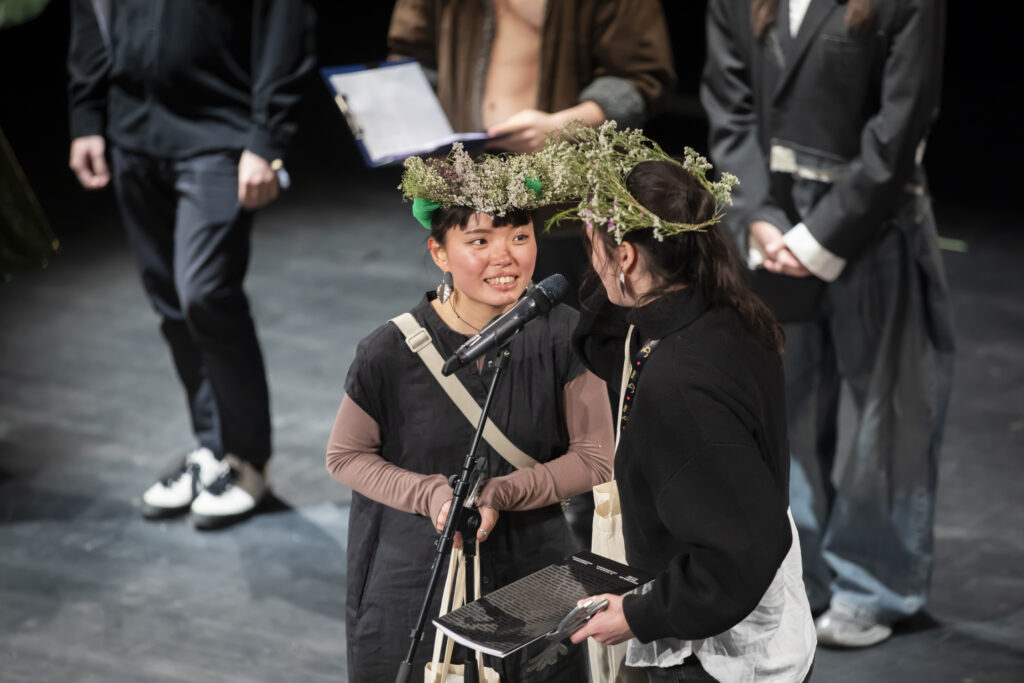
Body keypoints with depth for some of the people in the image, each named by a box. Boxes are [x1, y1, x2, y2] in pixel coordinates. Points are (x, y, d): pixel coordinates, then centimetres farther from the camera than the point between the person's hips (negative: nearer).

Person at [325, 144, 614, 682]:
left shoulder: (563, 336, -11)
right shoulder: (391, 351, -14)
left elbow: (595, 457, -5)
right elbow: (345, 456, -2)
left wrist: (500, 493, -19)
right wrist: (433, 495, -18)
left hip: (532, 577, 1)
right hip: (416, 583, -1)